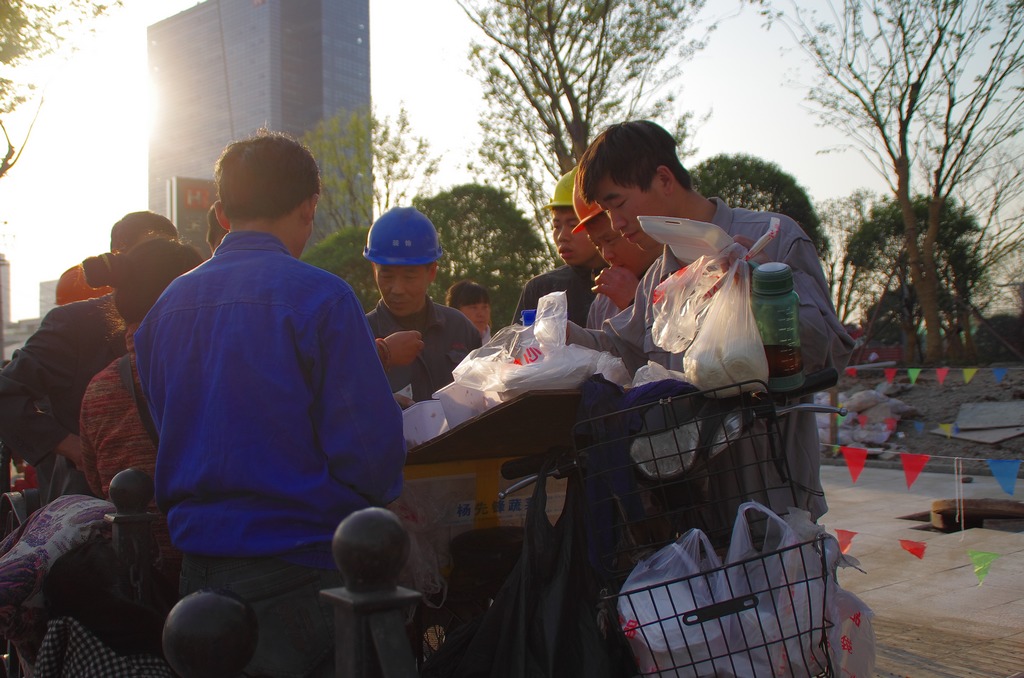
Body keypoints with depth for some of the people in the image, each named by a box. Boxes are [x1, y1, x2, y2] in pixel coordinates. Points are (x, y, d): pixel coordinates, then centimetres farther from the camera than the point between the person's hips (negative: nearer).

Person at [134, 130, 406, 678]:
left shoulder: (168, 304, 6)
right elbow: (368, 441, -15)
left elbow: (165, 431, 14)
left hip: (197, 562, 6)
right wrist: (375, 499, 5)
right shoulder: (319, 296, -13)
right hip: (300, 565, -6)